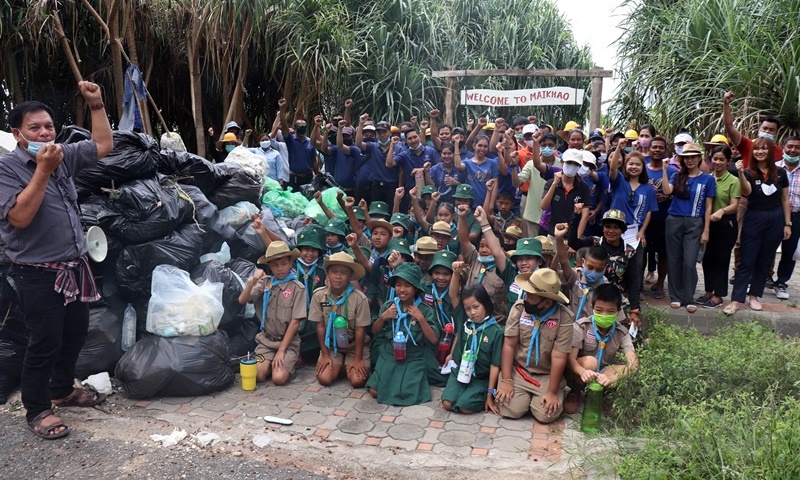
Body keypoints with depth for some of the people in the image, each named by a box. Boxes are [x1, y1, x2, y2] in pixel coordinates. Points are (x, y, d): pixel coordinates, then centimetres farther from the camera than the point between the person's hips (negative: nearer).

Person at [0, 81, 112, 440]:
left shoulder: (64, 156, 6)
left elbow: (103, 145, 14)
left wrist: (96, 105, 6)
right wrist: (43, 170, -26)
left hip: (74, 267, 7)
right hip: (38, 273, -7)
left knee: (76, 332, 18)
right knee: (44, 342, -2)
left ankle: (63, 390, 38)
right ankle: (37, 410, 16)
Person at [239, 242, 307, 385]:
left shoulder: (297, 288, -11)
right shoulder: (265, 283, 0)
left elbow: (295, 322, -12)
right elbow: (242, 300, -8)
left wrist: (281, 351, -13)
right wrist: (253, 281, -25)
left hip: (288, 342, -3)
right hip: (266, 340, 3)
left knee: (279, 378, -20)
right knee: (257, 376, -16)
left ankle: (289, 362, 11)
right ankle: (271, 362, 15)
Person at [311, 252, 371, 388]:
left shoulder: (359, 298, -21)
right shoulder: (319, 295, -13)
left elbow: (360, 330, -14)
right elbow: (320, 326, -6)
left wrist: (357, 359, -12)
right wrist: (325, 355, -5)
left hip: (354, 346, -2)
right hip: (331, 345, 2)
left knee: (357, 381, -19)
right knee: (324, 379, -17)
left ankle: (348, 365, 17)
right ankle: (339, 365, 18)